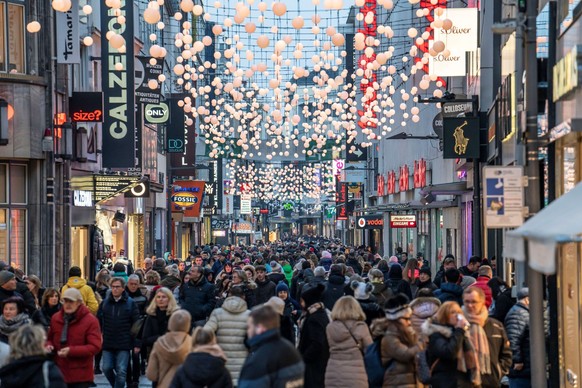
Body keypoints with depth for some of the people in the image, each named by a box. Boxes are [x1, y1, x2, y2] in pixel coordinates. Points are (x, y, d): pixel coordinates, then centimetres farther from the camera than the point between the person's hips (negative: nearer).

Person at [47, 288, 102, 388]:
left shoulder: (90, 321, -9)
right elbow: (50, 339, 25)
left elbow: (95, 347, -16)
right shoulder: (56, 318, 9)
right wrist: (49, 346, -1)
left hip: (80, 376, -5)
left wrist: (71, 351, -24)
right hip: (59, 373, 5)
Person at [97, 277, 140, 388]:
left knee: (121, 371, -3)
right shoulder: (105, 303, 5)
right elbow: (98, 321, 8)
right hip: (107, 343, 3)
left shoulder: (130, 303, -2)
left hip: (124, 345, -3)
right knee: (107, 368, 3)